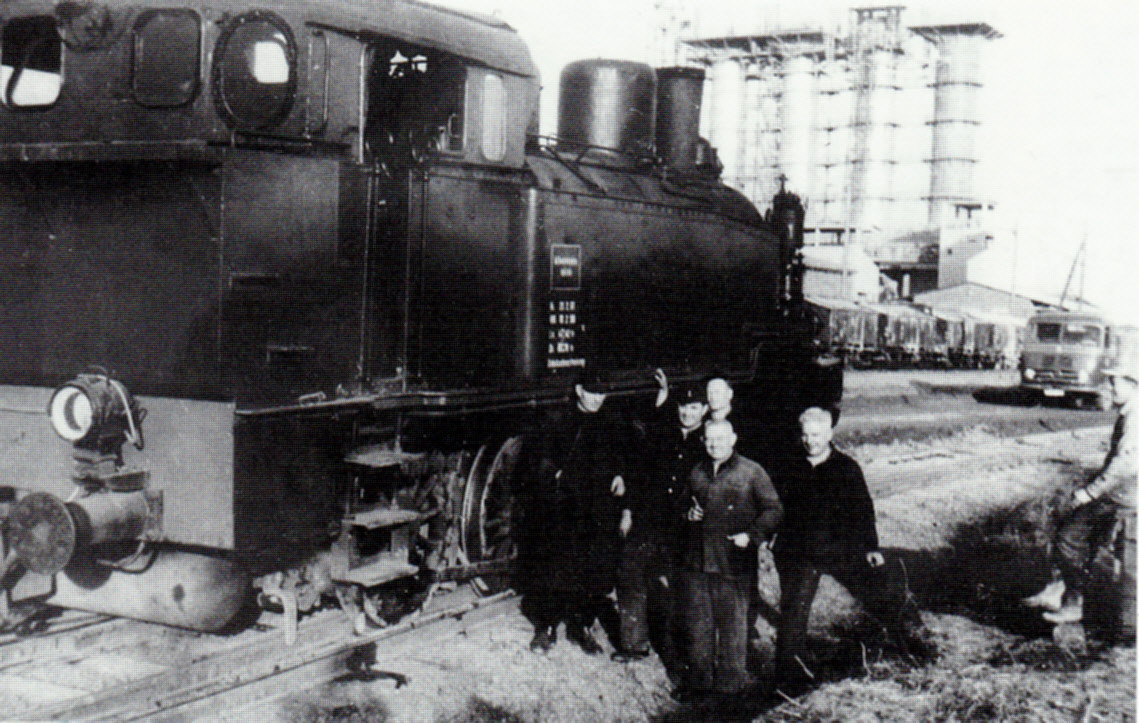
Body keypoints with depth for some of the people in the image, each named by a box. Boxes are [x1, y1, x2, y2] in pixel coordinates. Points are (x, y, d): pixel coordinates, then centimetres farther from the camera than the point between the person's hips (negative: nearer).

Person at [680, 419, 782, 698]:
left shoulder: (751, 472, -2)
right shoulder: (697, 472, 14)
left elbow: (774, 509, -3)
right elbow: (684, 503, 28)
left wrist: (751, 535, -15)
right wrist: (688, 514, 5)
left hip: (733, 561, -5)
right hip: (697, 560, 5)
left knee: (732, 622, 2)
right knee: (697, 622, 10)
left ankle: (730, 681, 13)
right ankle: (699, 679, 22)